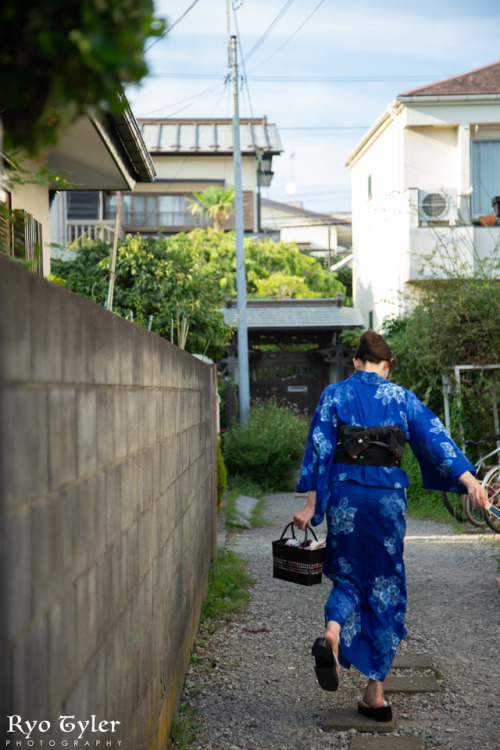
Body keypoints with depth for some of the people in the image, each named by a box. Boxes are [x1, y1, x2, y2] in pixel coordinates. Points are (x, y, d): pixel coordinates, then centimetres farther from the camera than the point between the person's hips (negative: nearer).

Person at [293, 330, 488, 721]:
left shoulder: (335, 394, 4)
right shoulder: (401, 397, 5)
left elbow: (320, 449, -1)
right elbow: (435, 437, -4)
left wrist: (312, 503, 0)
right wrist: (468, 479, -9)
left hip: (346, 492, 0)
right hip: (387, 494, 0)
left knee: (349, 575, 16)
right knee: (385, 586, 9)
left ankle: (333, 635, -18)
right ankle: (375, 692, 10)